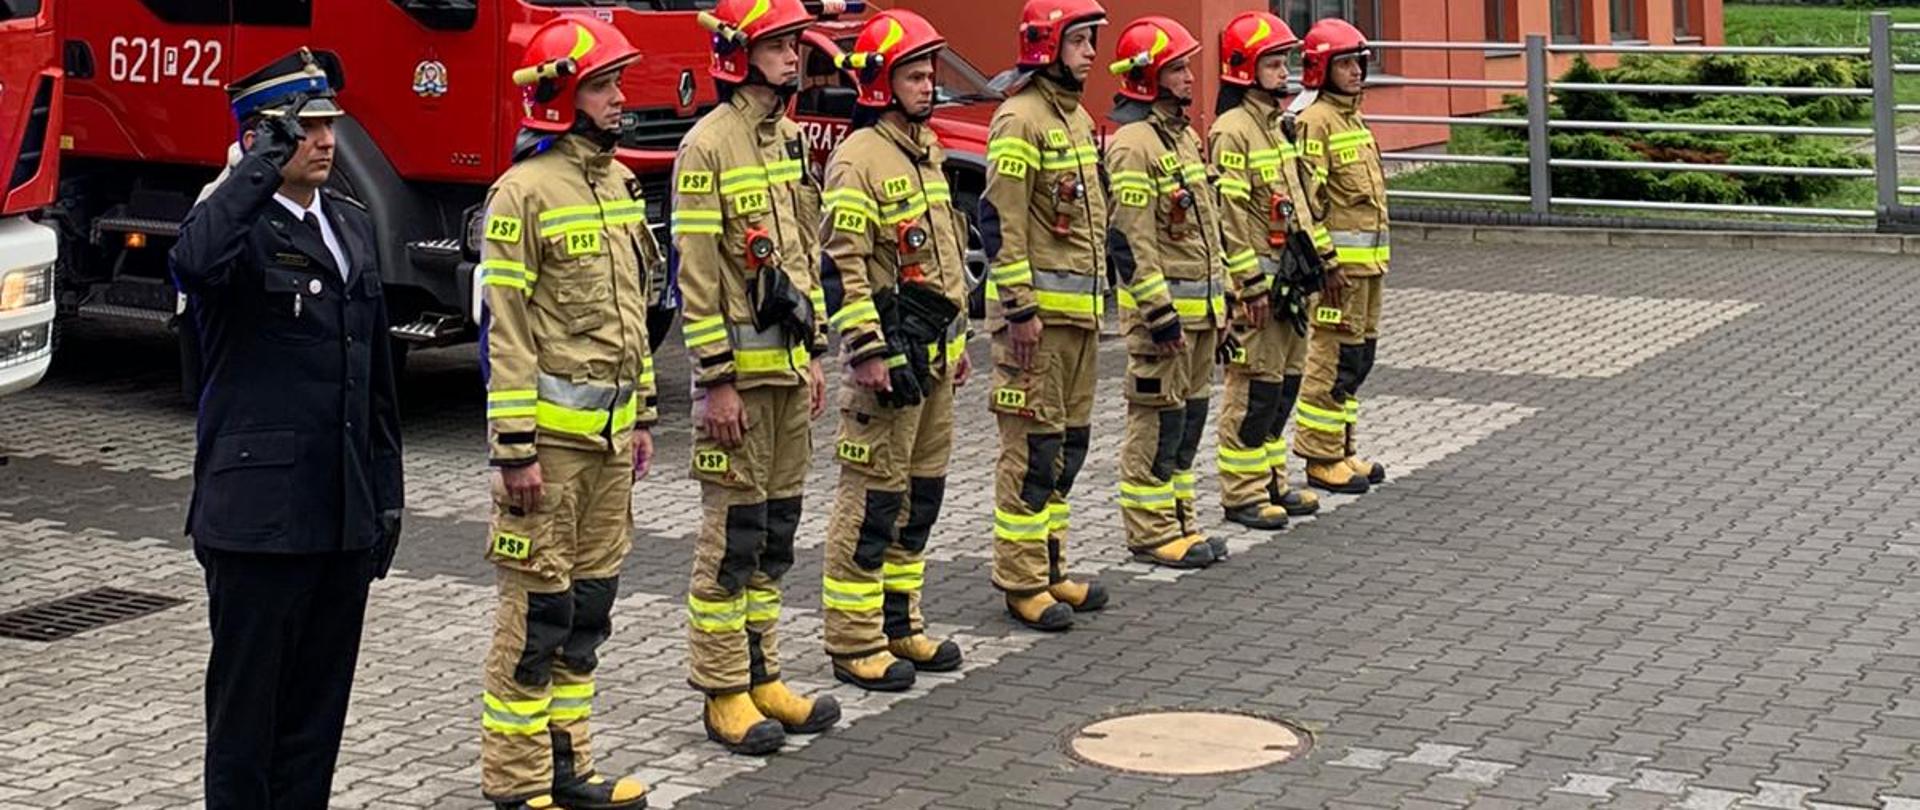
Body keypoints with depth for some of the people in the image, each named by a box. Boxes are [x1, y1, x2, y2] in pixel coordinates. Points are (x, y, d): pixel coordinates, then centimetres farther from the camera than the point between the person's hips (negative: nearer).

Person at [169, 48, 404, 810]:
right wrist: (260, 165, -27)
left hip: (344, 517, 7)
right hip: (260, 512, -7)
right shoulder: (239, 223, -8)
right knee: (247, 703, 3)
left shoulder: (353, 224, 14)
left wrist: (387, 491, 16)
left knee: (319, 704, 13)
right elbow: (194, 264, -36)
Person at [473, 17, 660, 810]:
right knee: (537, 605, -2)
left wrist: (641, 416, 18)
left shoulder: (620, 184, 12)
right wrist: (513, 448, -17)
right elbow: (504, 328, -14)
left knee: (590, 600, 12)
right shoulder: (524, 194, -12)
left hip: (608, 437, 8)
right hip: (551, 435, -8)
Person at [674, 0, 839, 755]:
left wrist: (814, 354, 16)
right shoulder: (708, 147, -13)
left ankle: (761, 675, 21)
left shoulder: (789, 140, 12)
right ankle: (724, 694, 6)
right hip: (739, 368, -8)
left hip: (788, 365, 8)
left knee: (775, 530, 12)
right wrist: (716, 382, -18)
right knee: (732, 535, -2)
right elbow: (696, 276, -16)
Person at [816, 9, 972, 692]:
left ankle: (899, 623, 23)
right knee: (873, 499, -5)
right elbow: (842, 265, -18)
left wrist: (958, 337, 22)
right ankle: (855, 642, 1)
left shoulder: (926, 152, 15)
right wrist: (866, 353, -21)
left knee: (922, 493, 13)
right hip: (890, 353, -9)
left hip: (934, 353, 9)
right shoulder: (860, 159, -13)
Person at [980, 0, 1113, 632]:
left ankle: (1050, 568, 23)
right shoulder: (1021, 119, -13)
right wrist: (1019, 309, -21)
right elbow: (1000, 221, -19)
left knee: (1069, 442, 14)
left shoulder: (1077, 117, 16)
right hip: (1038, 310, -10)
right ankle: (1021, 582, 1)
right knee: (1032, 447, -5)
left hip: (1080, 309, 10)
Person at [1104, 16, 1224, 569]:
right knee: (1158, 419, -4)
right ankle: (1150, 533, 3)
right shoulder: (1133, 144, -16)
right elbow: (1131, 239, -20)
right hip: (1161, 302, -10)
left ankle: (1179, 521, 22)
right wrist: (1160, 313, -22)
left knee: (1189, 415, 14)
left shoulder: (1183, 136, 16)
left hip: (1200, 306, 10)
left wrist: (1221, 297, 21)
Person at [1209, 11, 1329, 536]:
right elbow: (1230, 217, -19)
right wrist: (1252, 284, -20)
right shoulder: (1232, 131, -14)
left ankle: (1271, 482, 23)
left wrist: (1319, 253, 20)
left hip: (1290, 279, 9)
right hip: (1258, 282, -9)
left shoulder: (1276, 125, 16)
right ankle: (1241, 494, 2)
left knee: (1285, 382, 14)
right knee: (1255, 389, -5)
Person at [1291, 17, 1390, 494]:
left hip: (1369, 257, 10)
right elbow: (1309, 197, -19)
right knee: (1335, 357, -7)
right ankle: (1321, 459, -1)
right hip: (1340, 259, -10)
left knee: (1359, 355, 14)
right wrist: (1324, 262, -22)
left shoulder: (1352, 116, 18)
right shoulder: (1314, 120, -13)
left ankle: (1343, 450, 22)